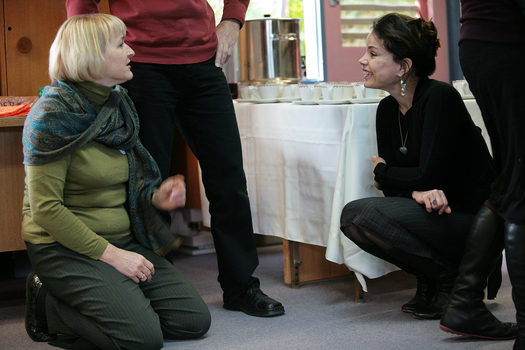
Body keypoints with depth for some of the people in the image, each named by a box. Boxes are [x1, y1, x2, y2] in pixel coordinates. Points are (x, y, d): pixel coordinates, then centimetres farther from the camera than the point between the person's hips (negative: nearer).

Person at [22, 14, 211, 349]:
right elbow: (45, 208, -18)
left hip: (123, 241, 8)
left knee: (194, 320, -2)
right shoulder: (53, 114, -14)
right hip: (65, 247, -8)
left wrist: (155, 197, -2)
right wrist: (111, 255, -20)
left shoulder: (118, 105, 9)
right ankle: (48, 305, 1)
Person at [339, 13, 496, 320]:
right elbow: (391, 183, 4)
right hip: (433, 213, 8)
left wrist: (382, 172, -5)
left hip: (473, 218, -8)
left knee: (369, 213, -24)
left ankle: (451, 275, -6)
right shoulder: (388, 110, 6)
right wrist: (417, 192, -19)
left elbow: (430, 176, -23)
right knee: (351, 216, -7)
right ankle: (429, 280, 6)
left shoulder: (440, 97, -18)